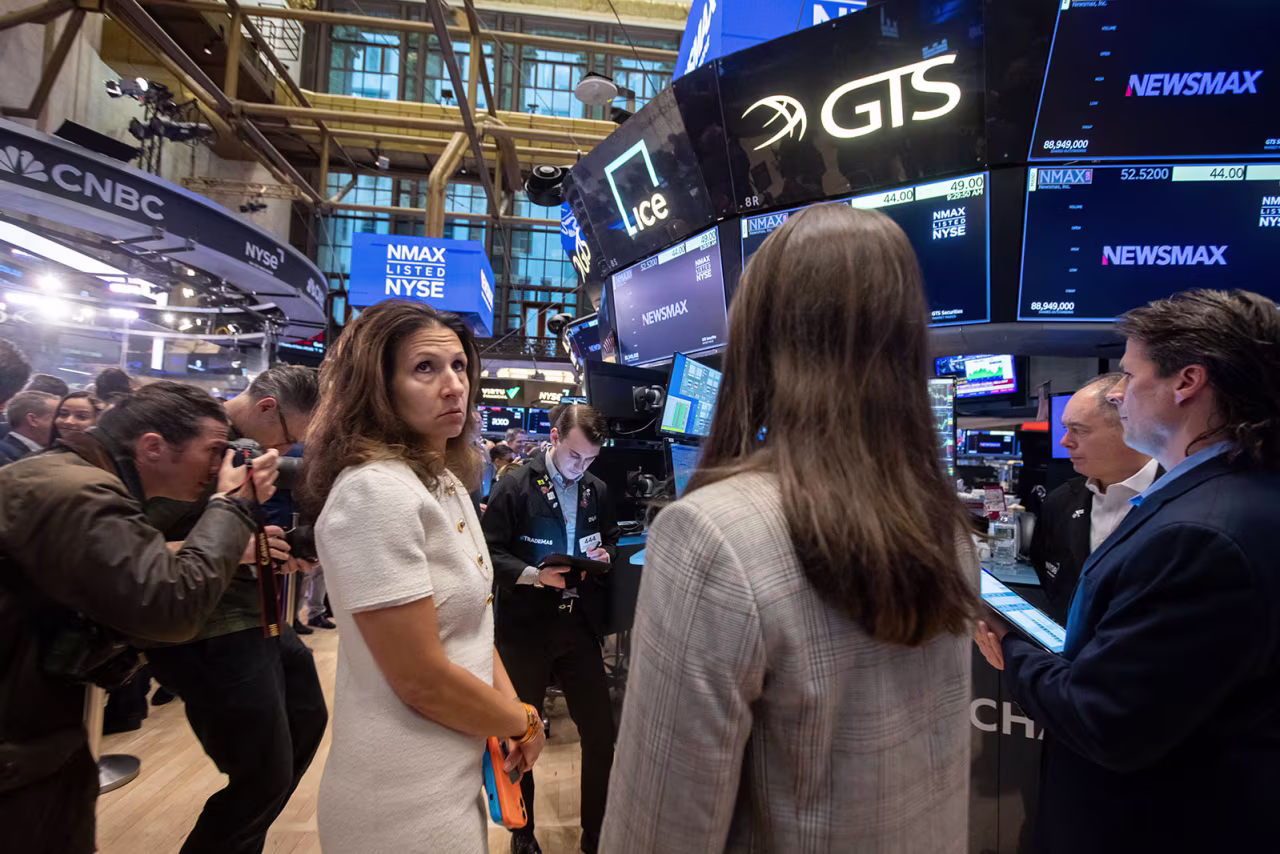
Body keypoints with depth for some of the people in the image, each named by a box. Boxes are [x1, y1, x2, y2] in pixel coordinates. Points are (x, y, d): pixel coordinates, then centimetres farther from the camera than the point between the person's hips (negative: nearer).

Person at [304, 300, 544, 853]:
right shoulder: (374, 491, -24)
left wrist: (509, 706, -4)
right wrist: (525, 722, -10)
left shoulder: (447, 483, 5)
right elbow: (422, 681, -25)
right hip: (406, 802, -8)